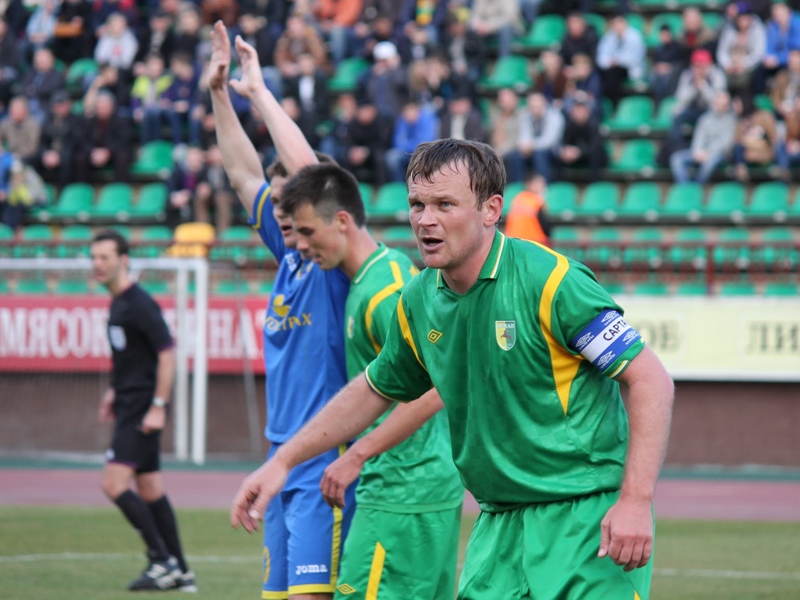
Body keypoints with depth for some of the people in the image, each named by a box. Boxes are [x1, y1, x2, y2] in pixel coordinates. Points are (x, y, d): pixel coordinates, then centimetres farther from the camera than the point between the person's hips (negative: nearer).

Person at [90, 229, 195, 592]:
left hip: (141, 410, -10)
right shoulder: (117, 303, 13)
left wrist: (158, 407, -21)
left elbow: (167, 354, -18)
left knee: (114, 484, -14)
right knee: (150, 491, 10)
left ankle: (162, 561, -10)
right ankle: (180, 573, 13)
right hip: (129, 404, 10)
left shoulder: (139, 304, -15)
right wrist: (115, 392, 23)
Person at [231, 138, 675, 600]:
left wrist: (637, 501, -20)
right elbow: (375, 389, 25)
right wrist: (283, 461, 24)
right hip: (500, 523, 6)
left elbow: (651, 380, -13)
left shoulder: (551, 280, -14)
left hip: (587, 514, -6)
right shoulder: (419, 301, 6)